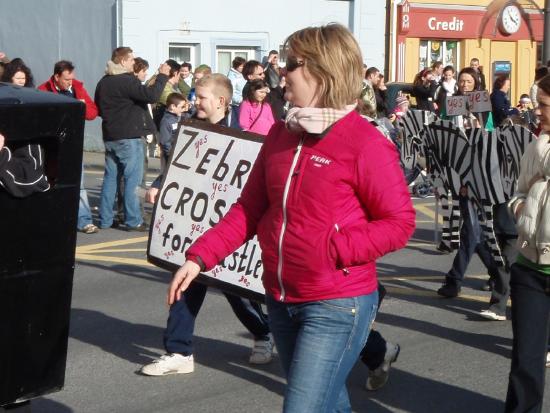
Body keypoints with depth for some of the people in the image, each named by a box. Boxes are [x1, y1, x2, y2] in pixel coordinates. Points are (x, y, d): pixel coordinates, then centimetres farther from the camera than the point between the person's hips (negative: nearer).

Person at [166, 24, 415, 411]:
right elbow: (250, 208, 9)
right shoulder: (281, 134, 7)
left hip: (337, 306, -7)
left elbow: (400, 222, -12)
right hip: (282, 300, 7)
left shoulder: (366, 144, -14)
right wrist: (200, 256, -1)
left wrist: (334, 250, -22)